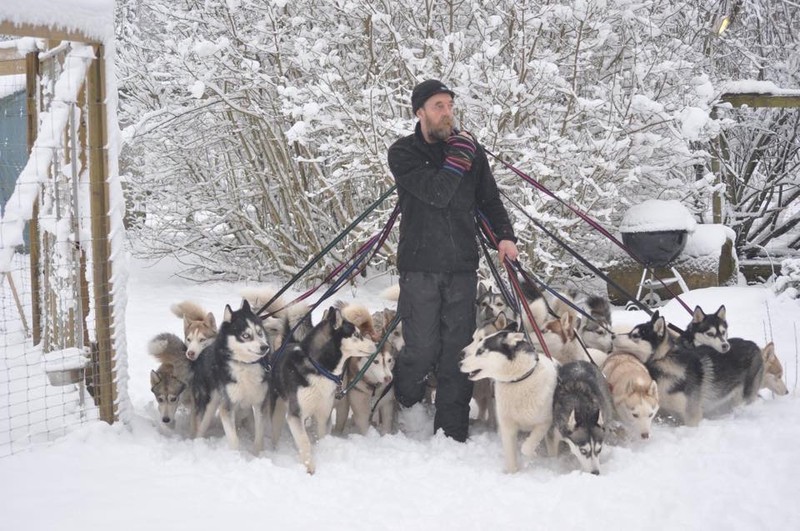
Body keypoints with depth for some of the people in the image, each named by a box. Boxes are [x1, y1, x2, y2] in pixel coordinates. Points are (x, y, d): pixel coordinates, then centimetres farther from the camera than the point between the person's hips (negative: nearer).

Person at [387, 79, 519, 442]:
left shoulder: (471, 150, 9)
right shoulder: (403, 153, -3)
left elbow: (489, 199, 16)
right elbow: (437, 193, -17)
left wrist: (505, 236, 1)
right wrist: (459, 155, -13)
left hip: (462, 265, 3)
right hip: (420, 266, -3)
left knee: (458, 349, 2)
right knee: (422, 348, -2)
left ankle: (452, 433, 8)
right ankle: (398, 413, 23)